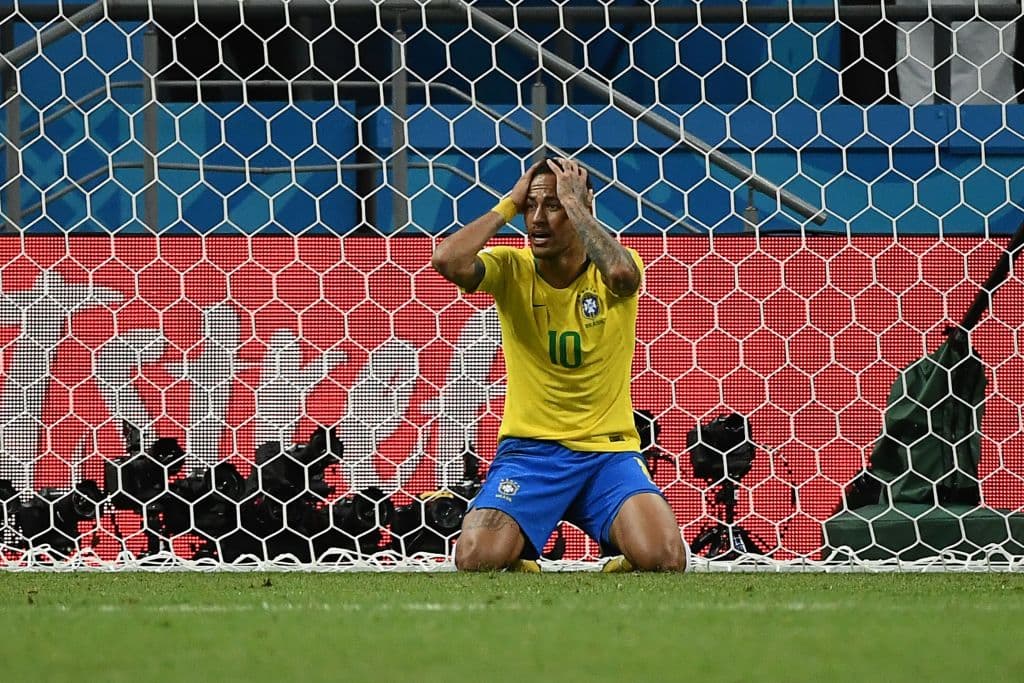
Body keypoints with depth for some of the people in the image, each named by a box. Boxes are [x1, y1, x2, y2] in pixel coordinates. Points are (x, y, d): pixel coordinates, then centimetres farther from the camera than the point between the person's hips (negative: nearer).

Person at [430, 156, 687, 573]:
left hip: (608, 449, -1)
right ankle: (520, 563, 12)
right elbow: (447, 261, -21)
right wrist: (509, 206, -11)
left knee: (665, 560, -25)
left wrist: (574, 204, -18)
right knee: (475, 559, -24)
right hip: (528, 448, 1)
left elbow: (620, 273, -30)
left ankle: (625, 560, 12)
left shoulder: (608, 271, -3)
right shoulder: (511, 269, 0)